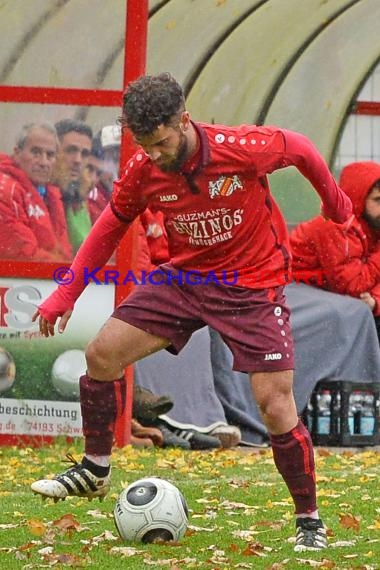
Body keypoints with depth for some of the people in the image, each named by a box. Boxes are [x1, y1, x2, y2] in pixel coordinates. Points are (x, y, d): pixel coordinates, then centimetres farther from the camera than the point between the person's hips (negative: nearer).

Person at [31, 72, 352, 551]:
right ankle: (94, 470, 13)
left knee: (276, 408, -11)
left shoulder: (243, 149, -25)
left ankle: (309, 521, 6)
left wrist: (335, 201, 12)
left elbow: (301, 151, -5)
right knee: (102, 353, -6)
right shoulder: (141, 171, -12)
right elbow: (112, 225, 5)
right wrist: (66, 293, 1)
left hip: (251, 286, -4)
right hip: (184, 276, 4)